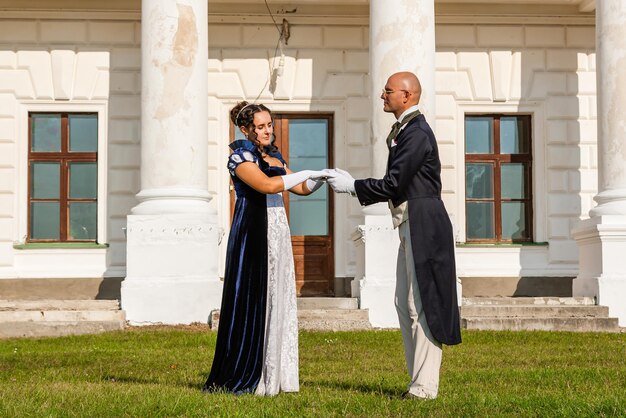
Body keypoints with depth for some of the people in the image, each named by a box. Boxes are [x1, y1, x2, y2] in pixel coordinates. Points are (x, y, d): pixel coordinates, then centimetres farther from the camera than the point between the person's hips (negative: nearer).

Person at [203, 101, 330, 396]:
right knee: (253, 302, -6)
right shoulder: (240, 157, -8)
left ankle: (273, 376, 11)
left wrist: (322, 178, -1)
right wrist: (306, 173, -18)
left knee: (277, 302, 6)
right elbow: (267, 186, -22)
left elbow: (301, 189, 17)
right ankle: (245, 378, 0)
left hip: (277, 233, 8)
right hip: (252, 235, -8)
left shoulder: (274, 156, 16)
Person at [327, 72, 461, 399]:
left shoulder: (416, 133, -15)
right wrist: (352, 184, 11)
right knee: (405, 303, 13)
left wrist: (352, 185, -8)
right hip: (411, 225, 11)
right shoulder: (405, 130, 16)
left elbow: (393, 184, -19)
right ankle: (420, 382, 20)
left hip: (423, 225, -11)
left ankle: (424, 387, -1)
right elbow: (396, 184, 17)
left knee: (420, 305, -7)